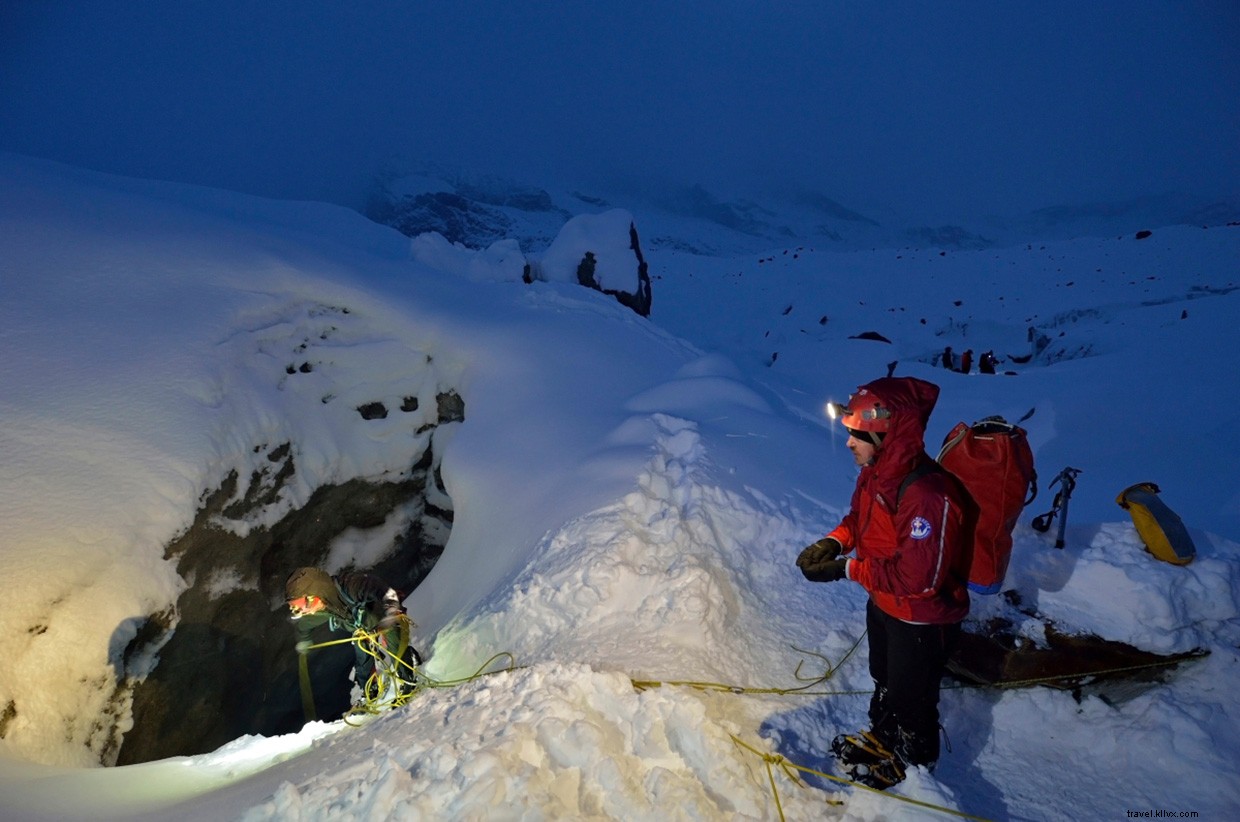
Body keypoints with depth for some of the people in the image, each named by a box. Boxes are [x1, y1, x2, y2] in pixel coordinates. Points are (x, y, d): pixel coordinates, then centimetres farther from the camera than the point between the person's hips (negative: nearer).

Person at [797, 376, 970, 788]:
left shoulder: (929, 496, -38)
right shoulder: (876, 472, -10)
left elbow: (919, 577, -35)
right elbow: (859, 517, 8)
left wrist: (846, 569, -30)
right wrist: (834, 541, -12)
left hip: (922, 619, -8)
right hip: (882, 604, 8)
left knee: (911, 694, 19)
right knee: (884, 680, 30)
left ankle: (912, 758, 47)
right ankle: (882, 735, 56)